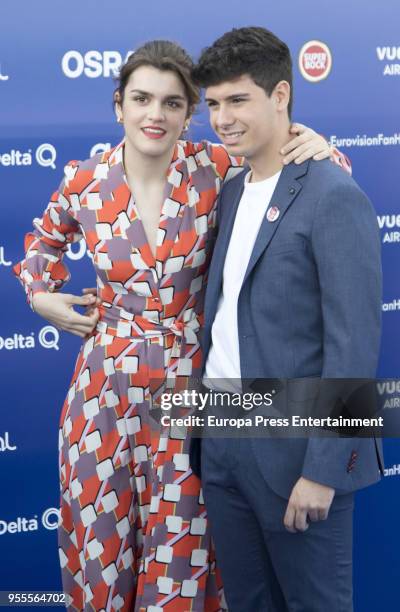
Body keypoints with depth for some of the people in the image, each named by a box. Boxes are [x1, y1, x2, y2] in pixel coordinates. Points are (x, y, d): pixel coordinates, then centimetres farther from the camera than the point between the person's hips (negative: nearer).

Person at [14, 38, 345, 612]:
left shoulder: (214, 170, -10)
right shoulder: (85, 183, -5)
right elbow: (45, 238, 17)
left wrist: (308, 142, -14)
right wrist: (42, 294, 6)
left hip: (189, 383, -1)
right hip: (109, 384, 1)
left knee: (180, 539, 10)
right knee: (101, 534, 12)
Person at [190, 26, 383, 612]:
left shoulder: (334, 198, -14)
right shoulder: (231, 192, 11)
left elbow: (354, 345, -17)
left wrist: (323, 469, -19)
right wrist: (207, 424, 7)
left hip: (294, 450, -7)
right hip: (223, 441, 7)